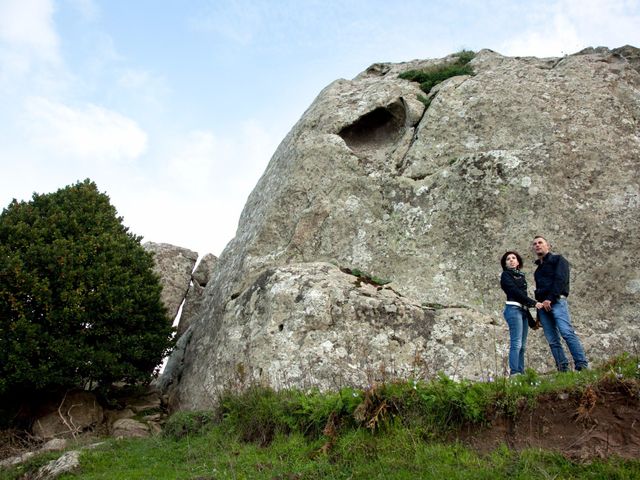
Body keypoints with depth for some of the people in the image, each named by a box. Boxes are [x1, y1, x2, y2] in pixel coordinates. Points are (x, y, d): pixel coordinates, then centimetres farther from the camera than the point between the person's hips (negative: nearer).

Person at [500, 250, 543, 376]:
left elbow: (523, 294, 20)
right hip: (513, 308, -7)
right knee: (516, 343, -15)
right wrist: (534, 303, -11)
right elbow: (515, 291, -8)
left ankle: (521, 372, 1)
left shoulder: (521, 276, 23)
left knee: (522, 345, 2)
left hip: (523, 309, 7)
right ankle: (514, 373, -18)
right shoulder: (506, 275, 4)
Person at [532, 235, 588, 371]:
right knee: (552, 340, -2)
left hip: (556, 301, -6)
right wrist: (538, 316, 18)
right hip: (542, 305, 6)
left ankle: (581, 365, -20)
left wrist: (550, 298, -16)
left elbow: (560, 280, -6)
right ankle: (563, 369, -3)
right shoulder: (538, 268, 28)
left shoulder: (558, 259, 10)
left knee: (567, 332, -20)